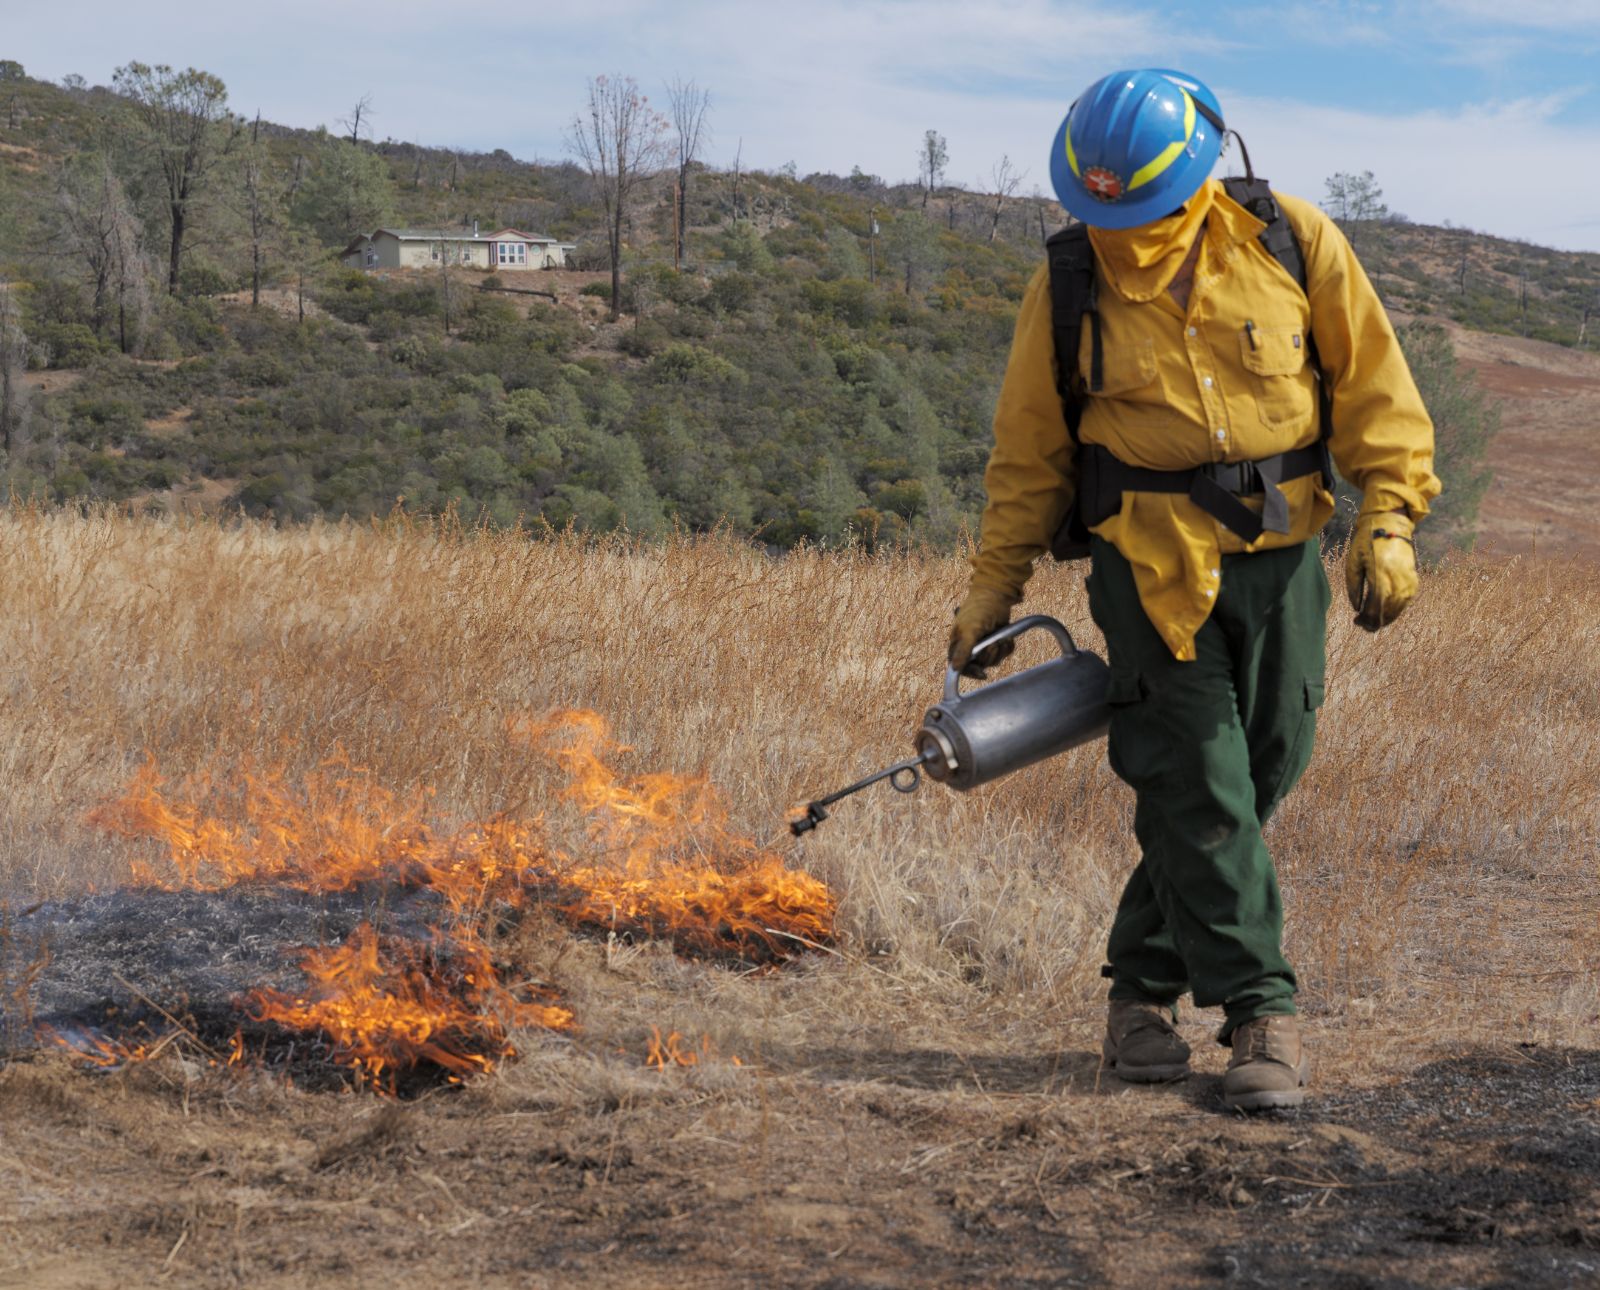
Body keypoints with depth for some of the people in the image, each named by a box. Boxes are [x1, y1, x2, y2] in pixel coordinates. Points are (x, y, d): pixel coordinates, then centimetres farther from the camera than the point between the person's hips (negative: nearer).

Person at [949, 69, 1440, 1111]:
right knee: (1199, 789, -8)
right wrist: (994, 589, 8)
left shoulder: (1295, 244, -5)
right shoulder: (1068, 289, -5)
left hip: (1280, 557, 2)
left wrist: (1390, 518, -7)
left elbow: (1373, 386, 3)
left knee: (1256, 779, 6)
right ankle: (1262, 1012, 0)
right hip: (1154, 566, -2)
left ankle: (1144, 985, 22)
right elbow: (1030, 450, 5)